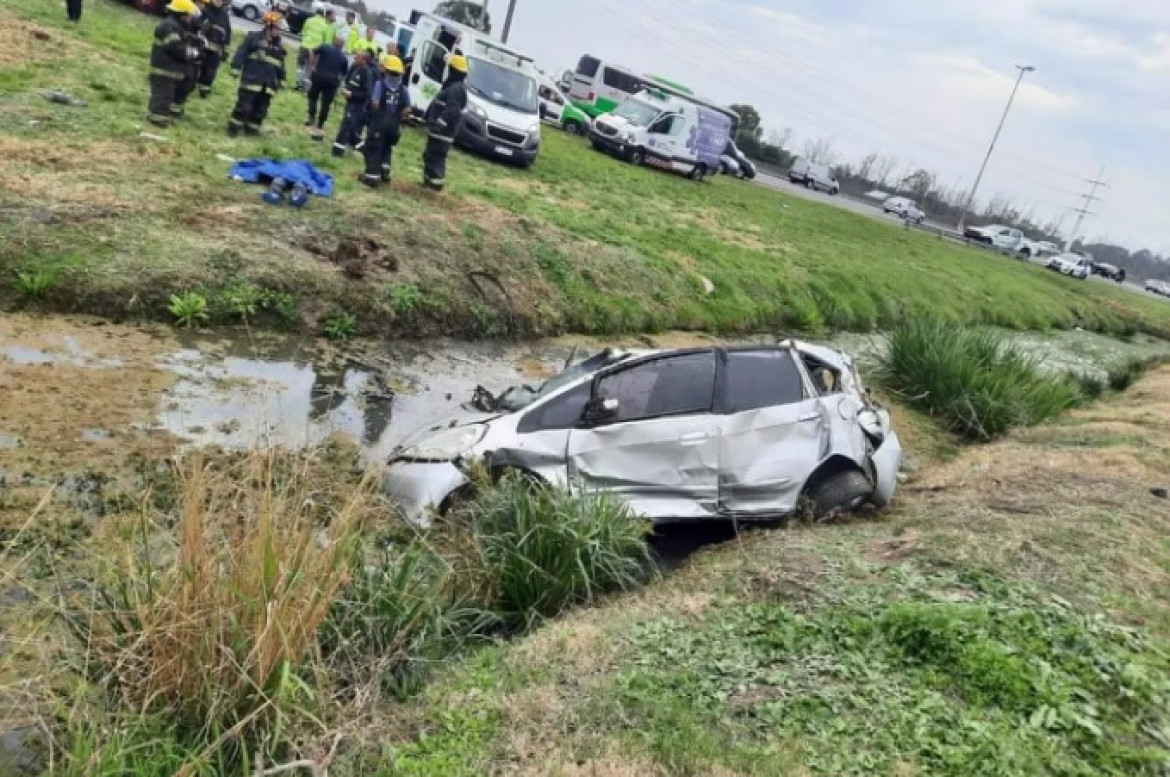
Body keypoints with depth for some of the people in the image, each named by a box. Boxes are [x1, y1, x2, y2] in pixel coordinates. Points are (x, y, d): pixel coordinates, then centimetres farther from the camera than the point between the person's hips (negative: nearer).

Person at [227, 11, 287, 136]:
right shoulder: (254, 38, -4)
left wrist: (281, 80, 17)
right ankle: (233, 128, 4)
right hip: (251, 80, -6)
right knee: (244, 106, -6)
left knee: (261, 109, 10)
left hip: (268, 84, 6)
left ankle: (251, 129, 22)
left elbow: (281, 65, 21)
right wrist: (236, 68, -15)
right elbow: (241, 53, -8)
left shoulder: (279, 46, 14)